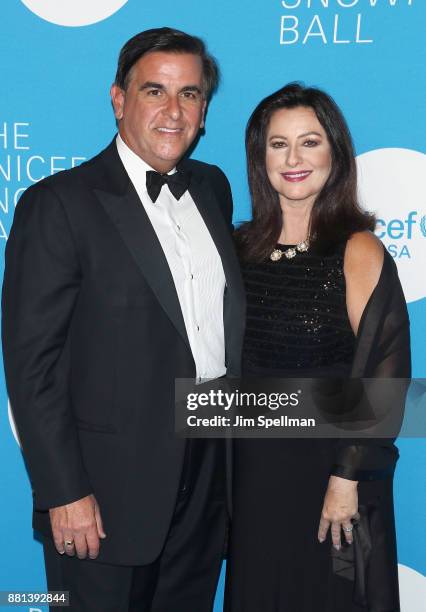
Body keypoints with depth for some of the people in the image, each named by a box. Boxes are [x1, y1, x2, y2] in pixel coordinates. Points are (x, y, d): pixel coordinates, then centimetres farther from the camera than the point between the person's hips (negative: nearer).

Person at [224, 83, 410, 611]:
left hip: (327, 465, -4)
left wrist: (347, 478, -15)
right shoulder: (242, 246, 1)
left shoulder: (358, 250, -13)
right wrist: (226, 464, 5)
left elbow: (384, 372, -14)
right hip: (251, 467, 4)